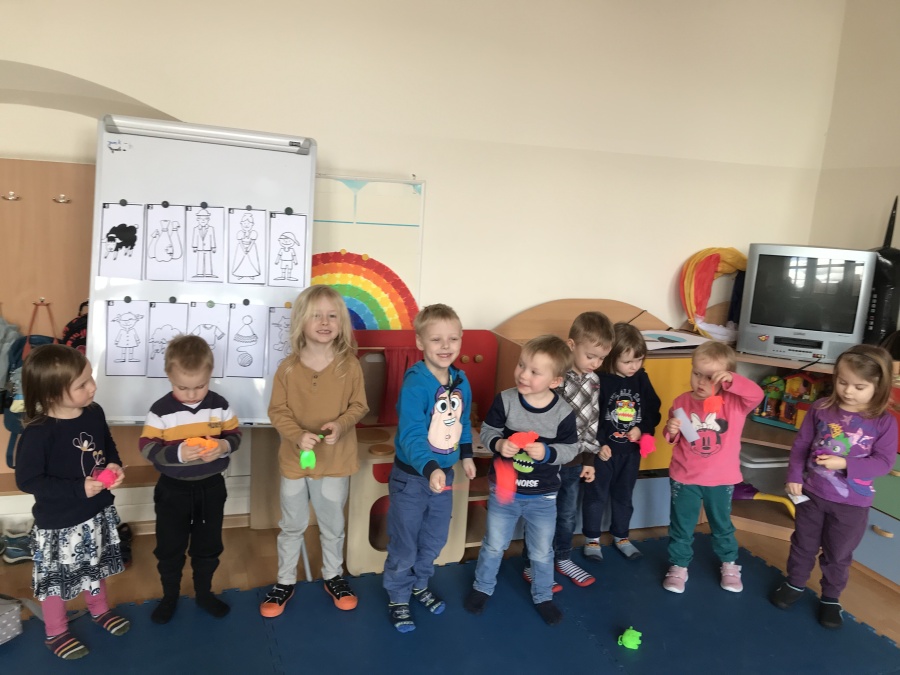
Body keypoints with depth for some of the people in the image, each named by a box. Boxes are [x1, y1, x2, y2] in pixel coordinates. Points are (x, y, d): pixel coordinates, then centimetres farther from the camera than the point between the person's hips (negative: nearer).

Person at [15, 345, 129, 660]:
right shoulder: (38, 433, -27)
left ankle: (99, 610, 52)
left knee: (96, 566, 26)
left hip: (98, 513, 6)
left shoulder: (94, 413, -9)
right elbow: (27, 480, -22)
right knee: (58, 578, 16)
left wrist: (114, 467, -13)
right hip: (59, 524, -5)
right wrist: (80, 489, -26)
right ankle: (56, 633, 40)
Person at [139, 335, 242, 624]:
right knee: (169, 548, 14)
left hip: (211, 487, 2)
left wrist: (224, 446, -23)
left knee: (208, 545, 17)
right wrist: (178, 453, -32)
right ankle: (169, 597, 36)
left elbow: (235, 435, -1)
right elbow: (147, 448, -16)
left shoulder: (220, 405, -8)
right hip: (173, 490, -2)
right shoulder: (160, 410, -15)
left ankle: (204, 593, 38)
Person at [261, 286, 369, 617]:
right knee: (291, 525, 17)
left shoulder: (350, 365, -10)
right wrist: (297, 435, -23)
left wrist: (340, 425, -21)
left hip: (335, 461, 0)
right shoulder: (288, 368, -11)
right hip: (294, 459, 0)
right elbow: (277, 410, -7)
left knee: (332, 525, 18)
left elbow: (359, 406, -3)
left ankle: (333, 576, 40)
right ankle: (285, 581, 36)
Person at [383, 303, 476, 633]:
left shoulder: (461, 381, -4)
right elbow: (410, 435, -36)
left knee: (435, 539, 23)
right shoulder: (414, 385, -26)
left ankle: (419, 584, 48)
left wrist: (466, 455, 15)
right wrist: (430, 469, -48)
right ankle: (397, 598, 34)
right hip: (411, 476, -6)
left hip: (444, 474, 6)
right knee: (404, 546, 10)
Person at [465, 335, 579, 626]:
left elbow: (570, 448, -8)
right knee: (494, 545, 19)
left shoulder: (564, 412, -17)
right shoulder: (504, 400, -16)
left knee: (542, 552, 19)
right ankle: (482, 587, 44)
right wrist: (499, 444, -28)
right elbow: (487, 431, -8)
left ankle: (543, 596, 43)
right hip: (503, 489, 0)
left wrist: (547, 453, -25)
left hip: (543, 497, 0)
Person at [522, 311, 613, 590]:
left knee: (568, 515, 23)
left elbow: (593, 422, 9)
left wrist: (589, 459, 10)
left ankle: (562, 559, 43)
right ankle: (532, 566, 28)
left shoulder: (594, 381, 1)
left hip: (575, 462, 7)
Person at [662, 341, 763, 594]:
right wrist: (671, 431, -21)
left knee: (722, 525, 22)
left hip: (721, 479, 0)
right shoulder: (682, 402, -8)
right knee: (681, 526, 13)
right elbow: (674, 439, 2)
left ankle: (729, 564, 43)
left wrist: (733, 380, -41)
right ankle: (679, 566, 31)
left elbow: (757, 394, -30)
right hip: (684, 477, 0)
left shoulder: (734, 401, -11)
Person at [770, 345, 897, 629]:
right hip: (812, 493, 2)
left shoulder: (884, 422, -13)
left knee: (838, 554, 16)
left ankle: (831, 598, 37)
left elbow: (884, 462, -14)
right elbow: (800, 444, -1)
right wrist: (794, 476, -5)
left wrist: (845, 464, -26)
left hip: (852, 503, -1)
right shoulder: (821, 408, -9)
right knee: (803, 544, 19)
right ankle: (794, 584, 40)